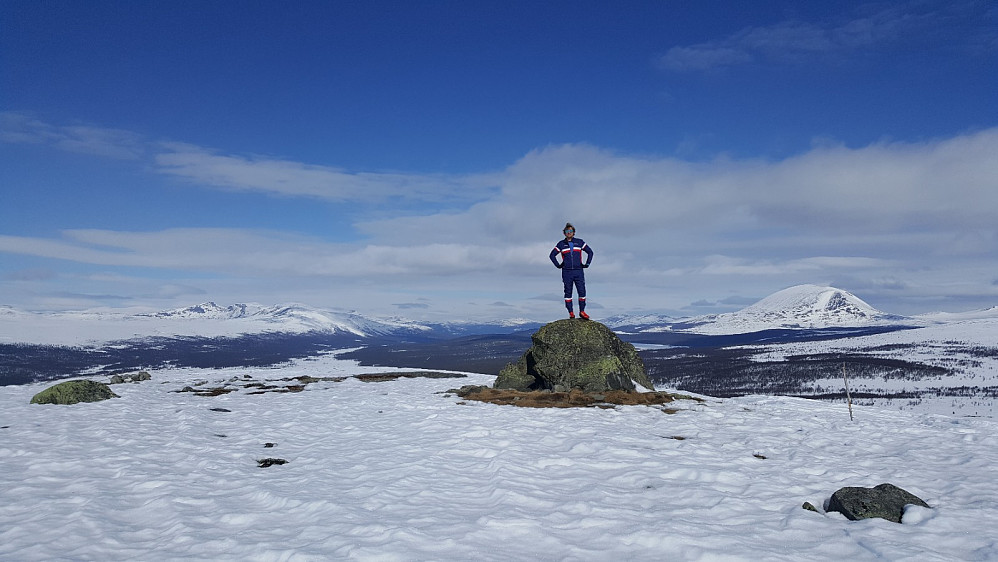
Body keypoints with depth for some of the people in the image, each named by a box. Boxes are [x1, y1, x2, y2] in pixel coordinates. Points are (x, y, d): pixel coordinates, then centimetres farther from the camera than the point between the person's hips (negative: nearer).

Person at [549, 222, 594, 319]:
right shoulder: (561, 244, 8)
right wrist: (558, 265, 6)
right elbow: (552, 255, 16)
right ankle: (571, 312, 7)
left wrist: (587, 264, 7)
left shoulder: (579, 242, 8)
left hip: (578, 271, 0)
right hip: (566, 272, 0)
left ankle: (582, 311, 4)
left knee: (582, 291, -6)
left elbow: (590, 252, 15)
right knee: (568, 292, 2)